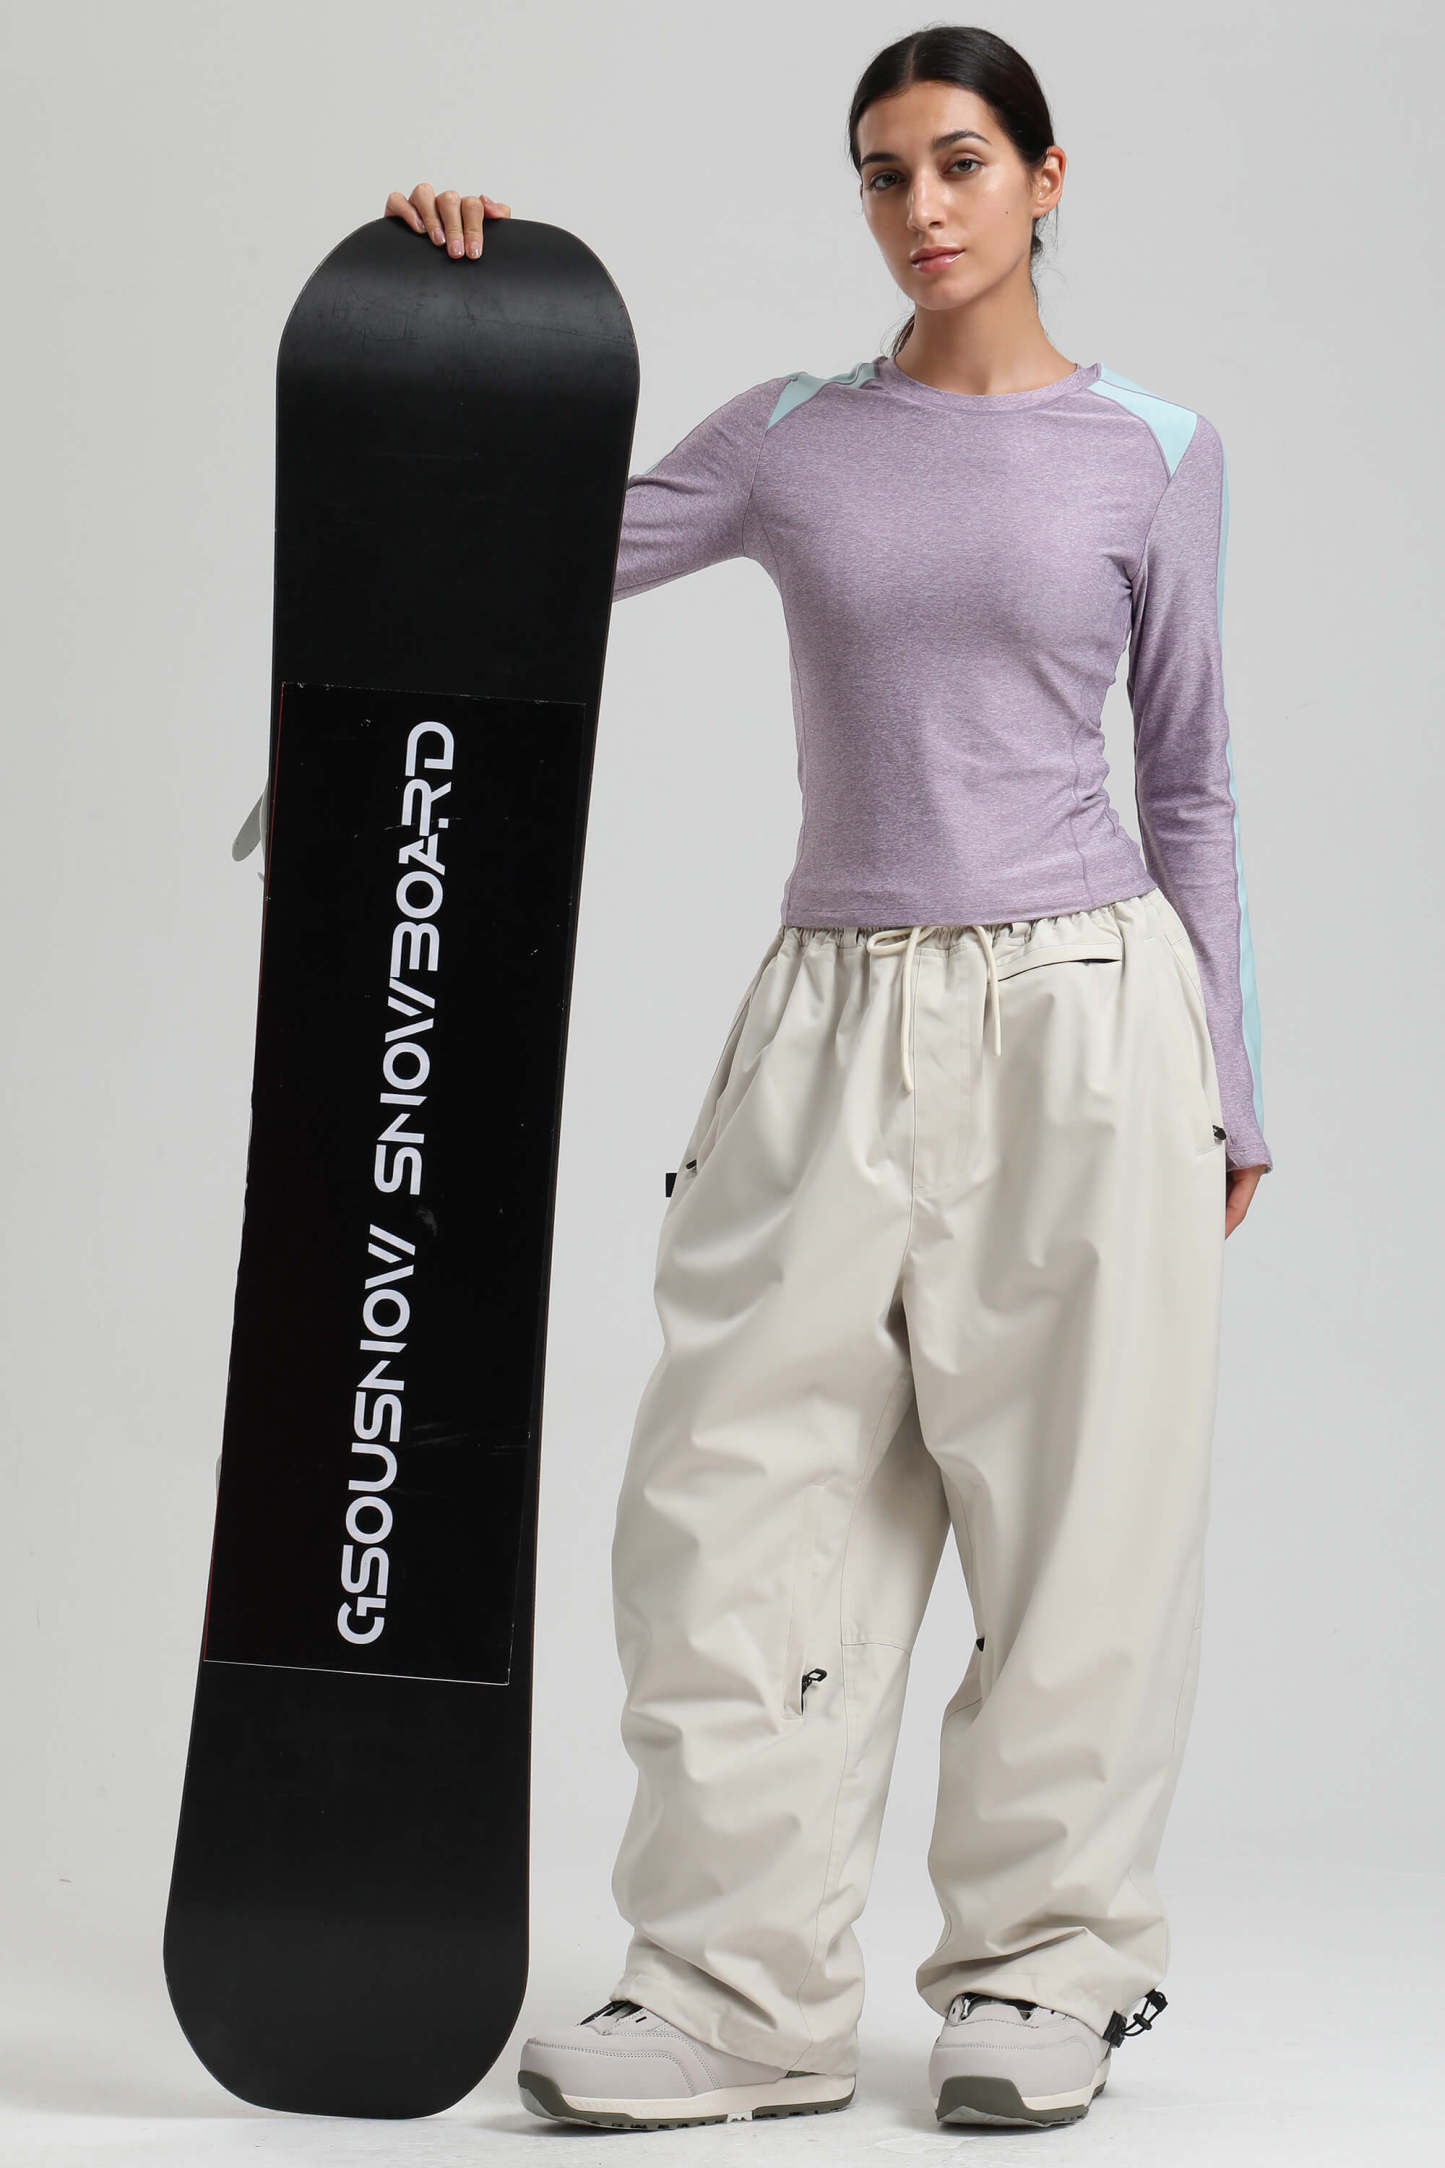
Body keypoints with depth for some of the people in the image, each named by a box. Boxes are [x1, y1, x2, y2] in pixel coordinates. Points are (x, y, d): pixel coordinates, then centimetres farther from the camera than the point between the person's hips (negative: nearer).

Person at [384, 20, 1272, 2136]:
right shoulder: (792, 440, 7)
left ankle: (1047, 1967, 14)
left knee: (1073, 1514, 2)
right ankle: (743, 1990, 6)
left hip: (1079, 1012, -2)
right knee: (745, 1506, -1)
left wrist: (1225, 1085, 7)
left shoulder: (1152, 451, 4)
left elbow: (1189, 783, 8)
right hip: (839, 1027, 2)